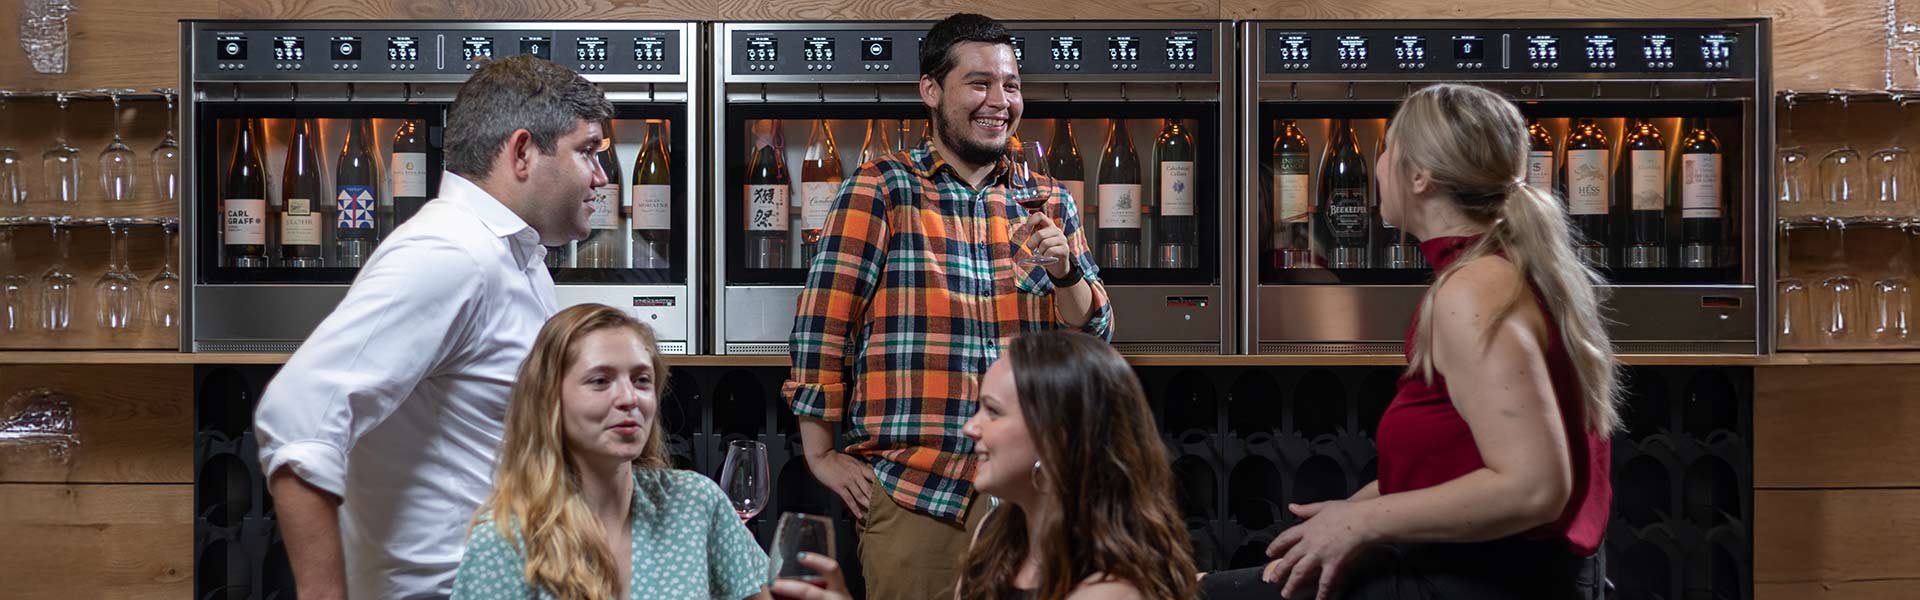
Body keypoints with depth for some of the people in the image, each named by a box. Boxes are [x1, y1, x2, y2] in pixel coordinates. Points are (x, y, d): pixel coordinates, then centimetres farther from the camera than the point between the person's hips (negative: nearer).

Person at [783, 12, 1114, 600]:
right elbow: (823, 320, -4)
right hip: (912, 492, -4)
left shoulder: (1048, 202, 12)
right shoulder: (881, 189, -2)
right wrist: (820, 452, -6)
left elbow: (1092, 339, 11)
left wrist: (1063, 270, -9)